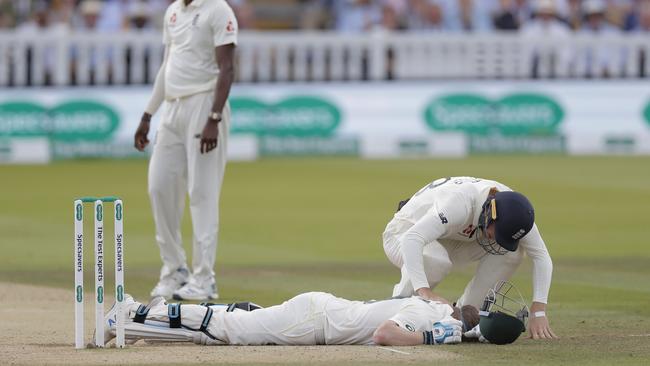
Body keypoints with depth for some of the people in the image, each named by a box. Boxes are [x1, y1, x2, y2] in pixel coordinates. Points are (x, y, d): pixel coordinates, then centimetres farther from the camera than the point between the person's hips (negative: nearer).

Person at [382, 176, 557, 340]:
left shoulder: (513, 210, -21)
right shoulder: (461, 205, -40)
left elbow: (541, 256, -15)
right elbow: (411, 240, -50)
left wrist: (538, 313, -26)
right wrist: (424, 291, -60)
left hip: (448, 242, 6)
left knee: (511, 252, -18)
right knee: (436, 261, -41)